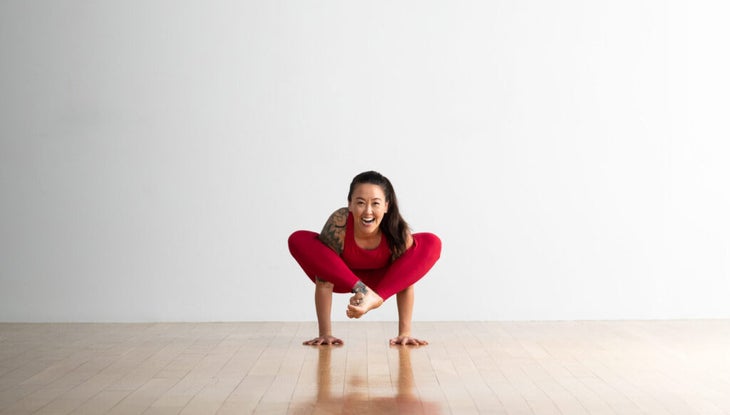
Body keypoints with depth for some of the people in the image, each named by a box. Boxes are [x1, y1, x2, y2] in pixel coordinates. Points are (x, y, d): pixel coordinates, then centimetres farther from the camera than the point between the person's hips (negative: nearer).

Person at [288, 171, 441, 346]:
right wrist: (325, 334, -26)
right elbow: (324, 284, -29)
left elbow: (406, 282, -20)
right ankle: (364, 291, -31)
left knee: (432, 243, -22)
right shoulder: (338, 224, -35)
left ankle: (375, 297, -29)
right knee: (298, 241, -28)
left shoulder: (398, 231, -30)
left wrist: (405, 332, -21)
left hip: (383, 279, 1)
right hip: (342, 277, -1)